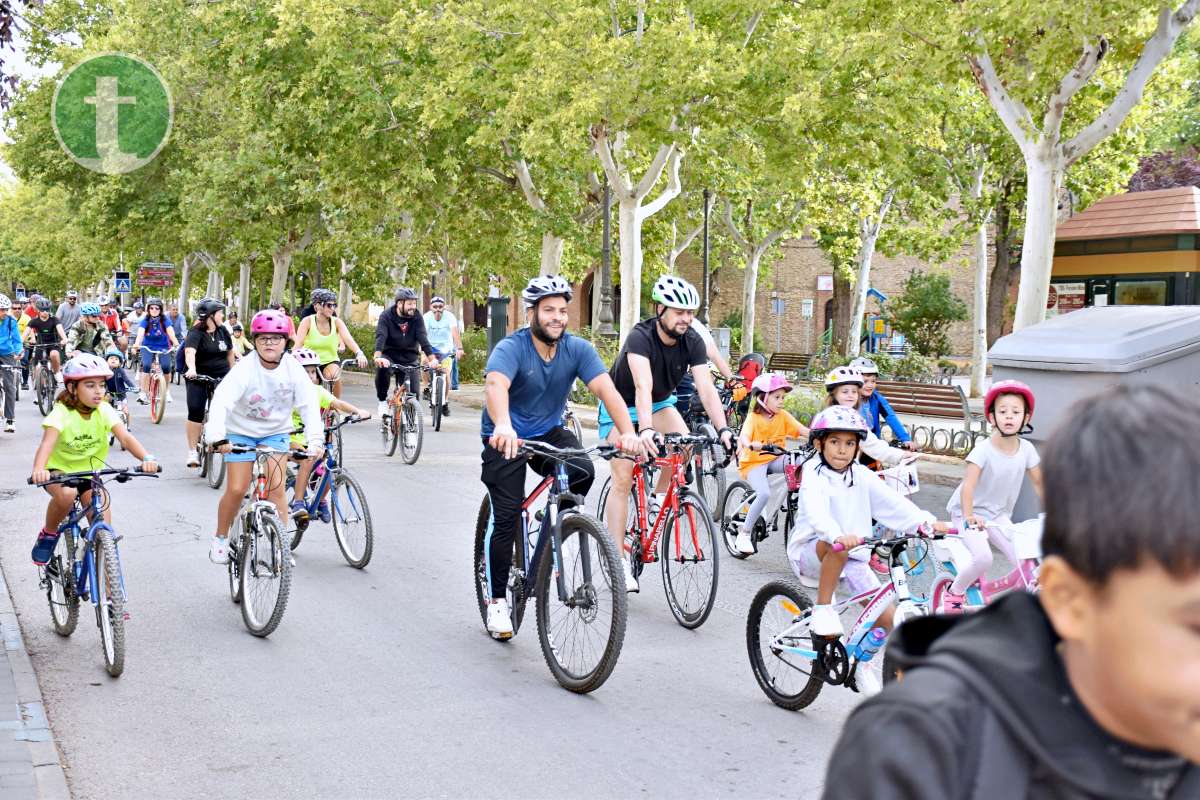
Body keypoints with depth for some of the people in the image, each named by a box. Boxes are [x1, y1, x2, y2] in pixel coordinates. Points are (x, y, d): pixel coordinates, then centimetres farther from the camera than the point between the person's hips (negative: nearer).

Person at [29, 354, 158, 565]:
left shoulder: (104, 411, -14)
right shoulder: (61, 413, -22)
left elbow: (125, 437, -26)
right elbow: (47, 443, -37)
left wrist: (147, 458, -45)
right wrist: (38, 470, -57)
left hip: (90, 471, 3)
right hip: (60, 470, -3)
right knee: (66, 493, -37)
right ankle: (49, 533, -7)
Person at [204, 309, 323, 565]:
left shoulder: (293, 369, -16)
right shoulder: (245, 368, -24)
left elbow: (309, 405, -19)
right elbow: (221, 400, -35)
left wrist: (315, 439, -32)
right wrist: (217, 437, -49)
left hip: (275, 432, 2)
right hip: (241, 431, -2)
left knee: (276, 487, -9)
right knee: (236, 489, -5)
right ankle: (220, 538, 18)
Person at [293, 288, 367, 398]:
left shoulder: (337, 322, -5)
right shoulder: (307, 321, -10)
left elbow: (349, 339, -19)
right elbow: (298, 344, -19)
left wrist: (359, 353, -39)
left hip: (330, 362, 1)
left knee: (334, 376, -30)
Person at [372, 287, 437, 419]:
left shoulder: (416, 317, -6)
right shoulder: (386, 316, -12)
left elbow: (423, 338, -15)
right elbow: (380, 337, -27)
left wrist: (432, 359, -31)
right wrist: (378, 357, -46)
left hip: (410, 359, 2)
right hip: (390, 356, -2)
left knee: (414, 392, -10)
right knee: (382, 367, -35)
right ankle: (382, 401, -13)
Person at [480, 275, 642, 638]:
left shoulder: (578, 349, -12)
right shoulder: (511, 348, -23)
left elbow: (606, 389, -24)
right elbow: (495, 385, -43)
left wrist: (627, 432, -42)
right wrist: (503, 426, -64)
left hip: (549, 432, 3)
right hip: (507, 439, -3)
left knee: (583, 472, -27)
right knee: (506, 519, -8)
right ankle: (497, 600, 9)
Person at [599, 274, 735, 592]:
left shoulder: (692, 342, -19)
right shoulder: (641, 337, -33)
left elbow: (706, 388, -27)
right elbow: (642, 386, -47)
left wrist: (723, 429, -41)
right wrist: (646, 430, -62)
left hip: (660, 402, 5)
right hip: (620, 405, -4)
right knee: (623, 479, -14)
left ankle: (659, 498, 1)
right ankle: (619, 560, -8)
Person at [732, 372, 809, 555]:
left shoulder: (783, 415, 3)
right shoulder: (753, 417, -10)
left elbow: (803, 430, -9)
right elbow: (744, 437, -28)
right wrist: (752, 445, -52)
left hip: (774, 459, 4)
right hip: (754, 462, -4)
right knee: (764, 494, -29)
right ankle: (744, 533, -13)